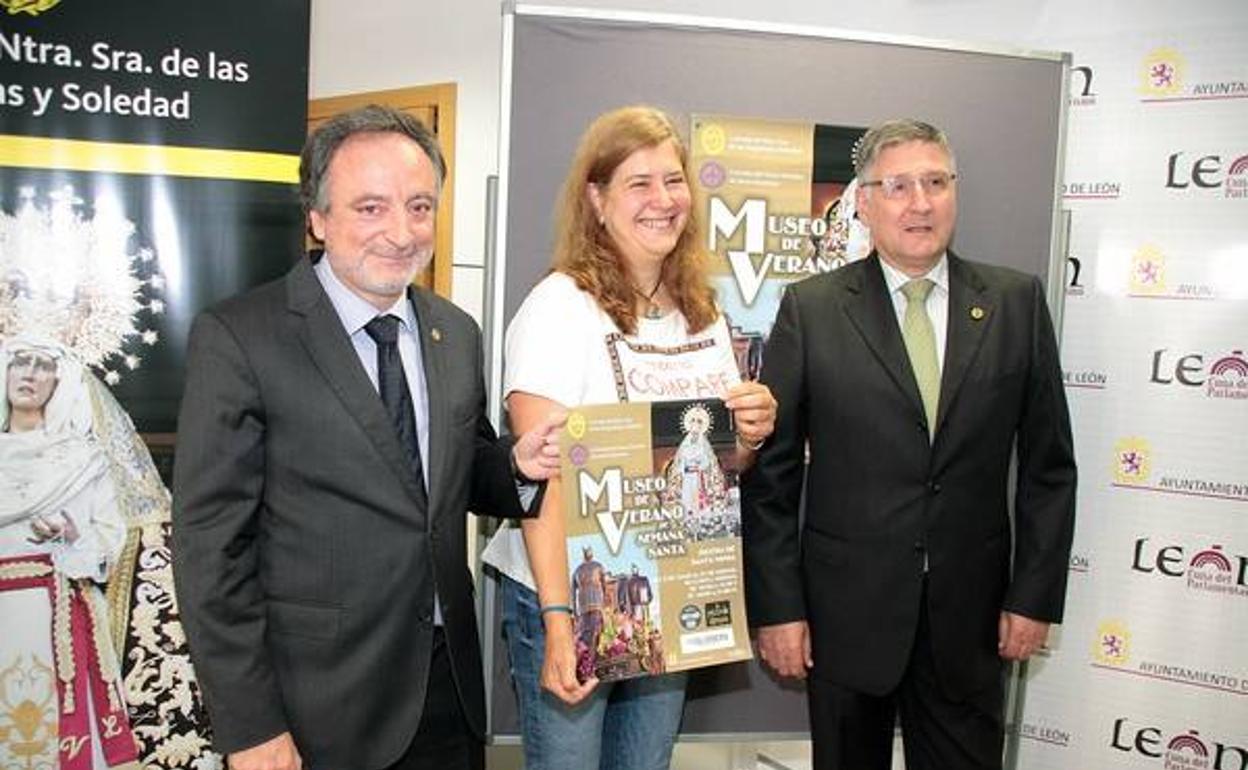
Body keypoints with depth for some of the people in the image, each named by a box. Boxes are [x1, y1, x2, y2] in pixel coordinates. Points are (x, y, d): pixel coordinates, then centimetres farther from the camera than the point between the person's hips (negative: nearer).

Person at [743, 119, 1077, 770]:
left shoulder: (1017, 302, 1)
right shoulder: (810, 308, -5)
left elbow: (1048, 464, 5)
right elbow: (771, 471, -5)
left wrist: (1035, 595, 1)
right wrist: (776, 605, -7)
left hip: (970, 612, 2)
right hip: (845, 609, -1)